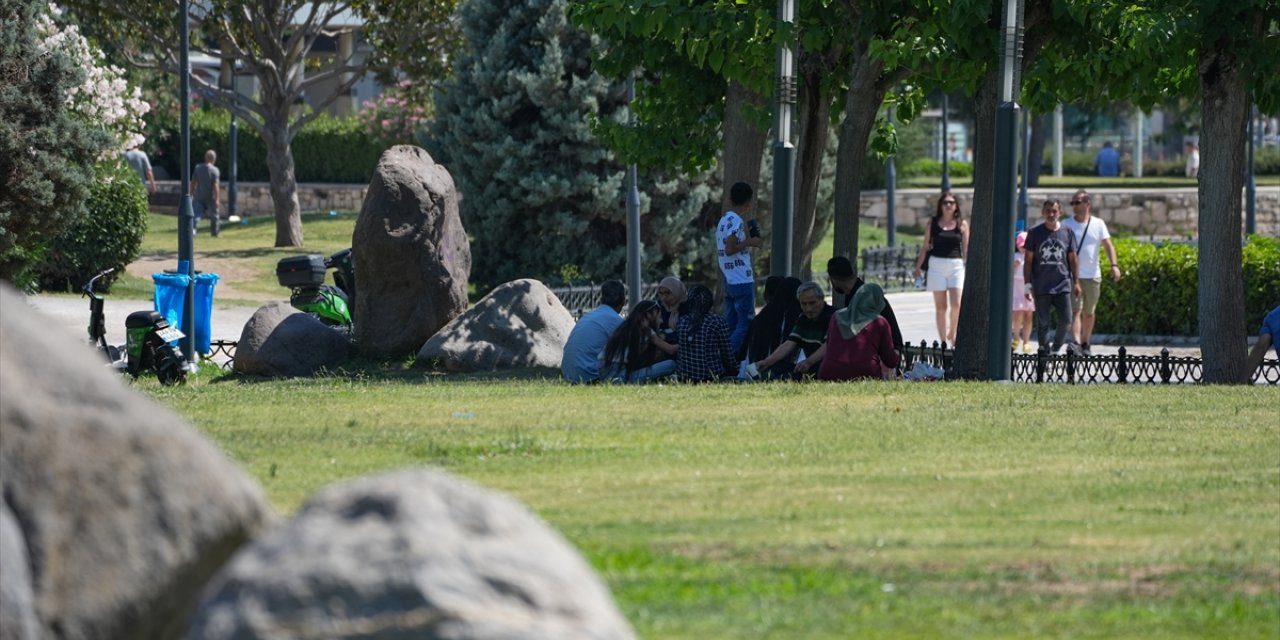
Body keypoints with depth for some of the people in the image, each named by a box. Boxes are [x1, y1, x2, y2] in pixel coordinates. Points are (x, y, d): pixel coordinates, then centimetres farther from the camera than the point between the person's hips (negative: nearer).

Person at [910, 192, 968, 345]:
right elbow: (925, 247, 11)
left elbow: (966, 249, 7)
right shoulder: (933, 223, 6)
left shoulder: (962, 224, 6)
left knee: (956, 304, -13)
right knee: (940, 306, 2)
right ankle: (943, 341, 7)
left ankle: (952, 332, 13)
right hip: (937, 264, 0)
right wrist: (918, 267, 9)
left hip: (956, 265, 0)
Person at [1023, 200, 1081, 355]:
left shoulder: (1067, 233, 7)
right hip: (1041, 287, -1)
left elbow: (1072, 259, 12)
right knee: (1042, 323, 1)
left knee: (1066, 321, -5)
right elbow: (1028, 260, 3)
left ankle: (1057, 347, 16)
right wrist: (1027, 284, -2)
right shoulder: (1035, 233, 1)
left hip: (1063, 285, 1)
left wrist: (1076, 282, 10)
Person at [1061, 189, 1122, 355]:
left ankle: (1085, 343, 23)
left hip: (1093, 276, 2)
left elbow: (1108, 245, -1)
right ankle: (1076, 343, -24)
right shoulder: (1066, 225, 4)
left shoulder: (1098, 224, 6)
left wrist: (1114, 265, -15)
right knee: (1075, 310, -14)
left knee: (1089, 313, 10)